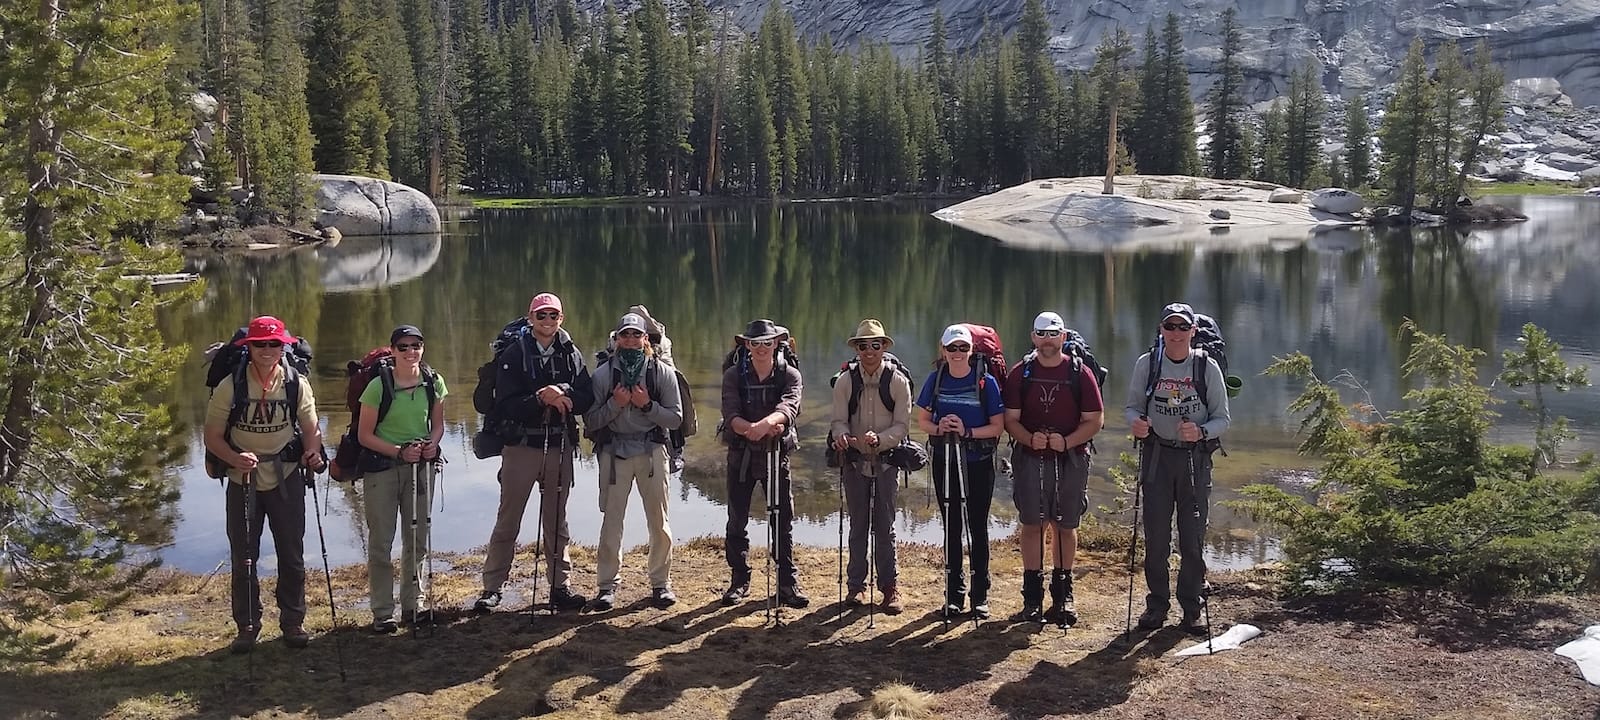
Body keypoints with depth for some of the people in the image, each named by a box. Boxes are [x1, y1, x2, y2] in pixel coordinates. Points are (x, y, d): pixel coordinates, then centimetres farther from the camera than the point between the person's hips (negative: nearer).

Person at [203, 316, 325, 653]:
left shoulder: (297, 384, -3)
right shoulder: (230, 387, -7)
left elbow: (310, 429, 1)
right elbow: (213, 437, -5)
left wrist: (314, 453, -21)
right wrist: (235, 458, -24)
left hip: (286, 479, 1)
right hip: (243, 481, -1)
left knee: (292, 555, 8)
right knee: (243, 556, 6)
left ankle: (293, 621, 21)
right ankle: (247, 625, 20)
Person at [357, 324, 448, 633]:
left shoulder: (433, 382, -1)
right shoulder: (379, 385, -12)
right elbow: (364, 435, -9)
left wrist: (432, 444, -10)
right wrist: (400, 452, -19)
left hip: (420, 466, 4)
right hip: (381, 467, -4)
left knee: (417, 539, 11)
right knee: (381, 542, -1)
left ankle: (414, 604, 23)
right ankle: (382, 613, 7)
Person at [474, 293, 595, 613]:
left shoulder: (571, 355, 6)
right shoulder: (514, 355, -4)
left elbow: (588, 398, -2)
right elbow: (505, 405, -12)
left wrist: (563, 394, -20)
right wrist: (541, 399, -23)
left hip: (560, 446, 3)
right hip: (522, 445, -3)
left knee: (557, 522, 12)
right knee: (508, 521, 3)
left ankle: (560, 587, 20)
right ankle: (491, 588, 10)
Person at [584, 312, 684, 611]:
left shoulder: (663, 372, 2)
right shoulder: (603, 373, 2)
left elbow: (676, 419, 0)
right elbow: (590, 421, 0)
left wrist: (647, 405, -14)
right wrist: (615, 404, -14)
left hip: (652, 451, 0)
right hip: (614, 451, 0)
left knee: (659, 521, 3)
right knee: (611, 521, 0)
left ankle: (661, 583, 16)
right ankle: (607, 586, 9)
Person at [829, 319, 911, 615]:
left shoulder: (898, 382, -4)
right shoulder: (845, 382, 1)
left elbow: (902, 425, -7)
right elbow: (839, 420, -2)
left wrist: (879, 439, -25)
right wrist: (842, 435, -25)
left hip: (886, 460, -1)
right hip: (855, 461, 1)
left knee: (884, 526, -1)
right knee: (858, 525, 6)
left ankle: (889, 587, 7)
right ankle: (856, 585, 13)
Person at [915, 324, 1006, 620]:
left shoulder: (986, 381, -7)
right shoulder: (936, 379, 2)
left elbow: (998, 427, -7)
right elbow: (922, 420, 6)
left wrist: (968, 432, -21)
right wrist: (938, 428, -15)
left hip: (979, 462, -2)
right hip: (944, 460, 3)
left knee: (977, 527, 4)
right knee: (951, 528, 9)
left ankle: (980, 595, 11)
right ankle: (954, 593, 16)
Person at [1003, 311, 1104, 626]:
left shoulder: (1080, 373, 1)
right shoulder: (1020, 373, 4)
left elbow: (1095, 420, 0)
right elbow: (1010, 419, 4)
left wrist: (1067, 441, -16)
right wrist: (1029, 439, -16)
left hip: (1071, 459, 0)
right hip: (1030, 458, 1)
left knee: (1066, 526, 6)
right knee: (1032, 525, 2)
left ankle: (1063, 594, 16)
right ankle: (1032, 596, 8)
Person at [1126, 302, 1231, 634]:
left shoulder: (1207, 367, -1)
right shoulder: (1146, 364, 2)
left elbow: (1222, 419, 1)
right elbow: (1132, 406, 8)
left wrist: (1202, 431, -20)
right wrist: (1136, 421, -16)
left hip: (1195, 457, -1)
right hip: (1156, 454, 1)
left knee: (1193, 538, 2)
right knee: (1155, 536, 4)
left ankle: (1192, 609, 13)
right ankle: (1156, 606, 16)